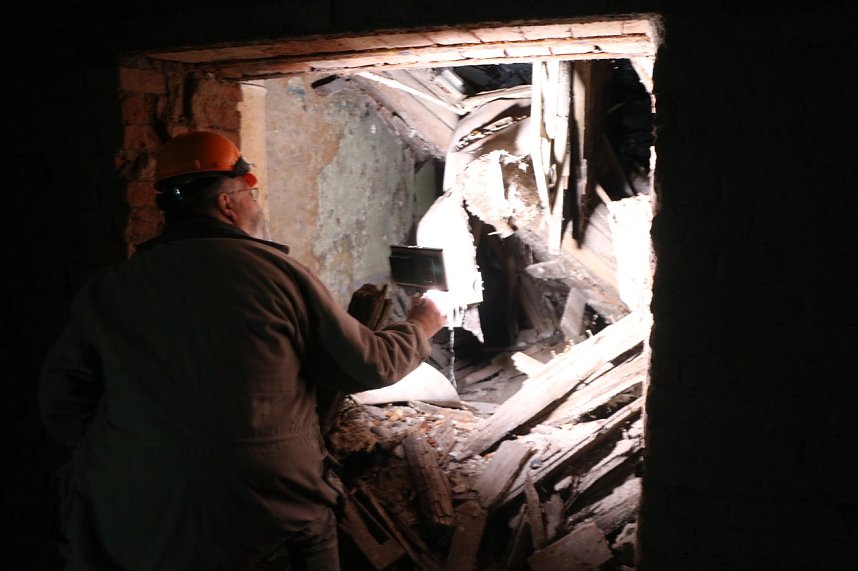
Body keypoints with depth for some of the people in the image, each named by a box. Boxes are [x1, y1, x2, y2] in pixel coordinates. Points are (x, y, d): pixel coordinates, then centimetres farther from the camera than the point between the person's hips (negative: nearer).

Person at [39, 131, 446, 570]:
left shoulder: (105, 290, 1)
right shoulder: (277, 272, -4)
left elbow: (62, 406, 4)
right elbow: (371, 367, 3)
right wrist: (419, 327, 23)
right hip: (267, 521, 0)